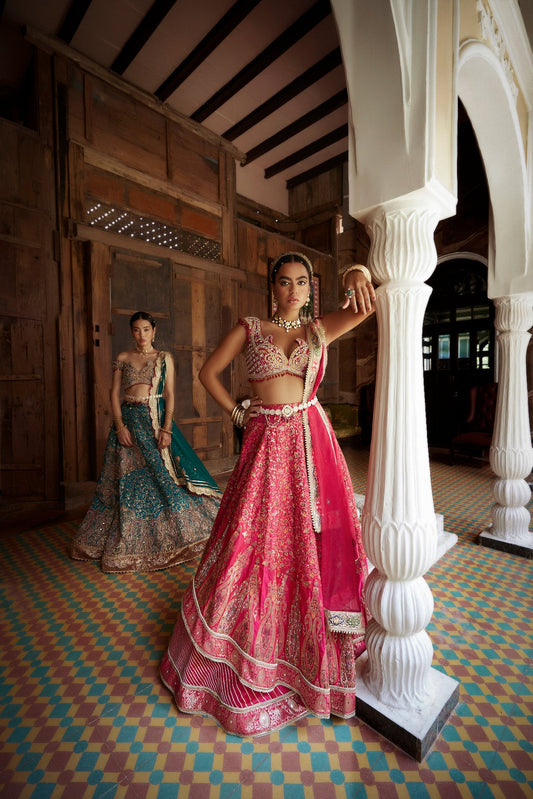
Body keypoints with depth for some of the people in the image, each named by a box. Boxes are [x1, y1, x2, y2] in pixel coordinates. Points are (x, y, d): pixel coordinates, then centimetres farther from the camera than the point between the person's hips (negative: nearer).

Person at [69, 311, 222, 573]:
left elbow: (170, 395, -1)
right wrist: (120, 425, -8)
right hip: (128, 420, 2)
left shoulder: (164, 358, 5)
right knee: (128, 480, 6)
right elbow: (114, 393, 6)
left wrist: (166, 428, -12)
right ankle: (128, 541, 25)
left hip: (156, 420, -1)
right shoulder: (122, 358, 9)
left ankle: (165, 538, 15)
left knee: (164, 475, -4)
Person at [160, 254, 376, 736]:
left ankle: (312, 644, 35)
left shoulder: (320, 330, 10)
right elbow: (209, 372, 10)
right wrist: (237, 413, 5)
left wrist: (358, 272, -17)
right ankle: (251, 644, 32)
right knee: (257, 540, 6)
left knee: (315, 541, 9)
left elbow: (372, 300, 3)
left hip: (312, 442, 2)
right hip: (266, 443, -1)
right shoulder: (249, 329, 7)